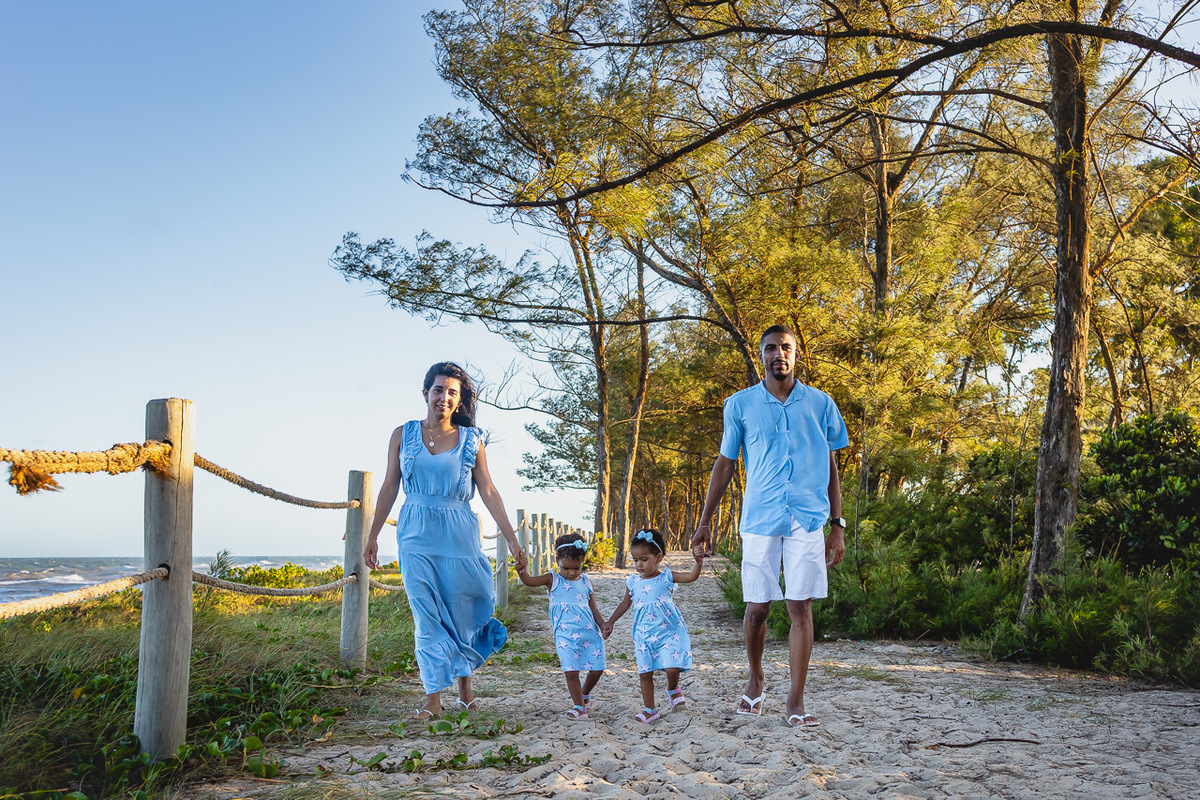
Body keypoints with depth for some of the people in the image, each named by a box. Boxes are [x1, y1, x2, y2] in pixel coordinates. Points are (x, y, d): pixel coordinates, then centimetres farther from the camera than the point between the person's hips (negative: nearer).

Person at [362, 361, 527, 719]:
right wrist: (372, 537, 9)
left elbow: (489, 492, 1)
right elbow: (389, 488, 8)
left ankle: (465, 688, 23)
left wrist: (512, 539, -3)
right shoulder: (403, 434, 4)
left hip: (459, 535, 0)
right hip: (416, 536, 0)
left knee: (462, 612, 3)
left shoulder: (470, 440, 2)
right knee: (427, 618, -3)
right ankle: (433, 699, 2)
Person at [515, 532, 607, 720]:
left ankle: (585, 693, 32)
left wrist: (603, 625, -1)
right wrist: (521, 567, -28)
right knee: (571, 671, -10)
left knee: (597, 669, 3)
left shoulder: (586, 581, 11)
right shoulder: (553, 580, 4)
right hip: (566, 635, -2)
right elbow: (528, 580, -8)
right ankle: (579, 707, 6)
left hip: (590, 633, 3)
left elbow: (593, 608, 14)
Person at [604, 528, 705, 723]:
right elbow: (625, 604, 17)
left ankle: (673, 690, 19)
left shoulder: (666, 577, -4)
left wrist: (698, 562, -28)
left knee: (672, 668, -14)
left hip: (669, 632, -3)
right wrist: (610, 622, 19)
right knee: (645, 673, 2)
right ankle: (649, 709, 15)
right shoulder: (633, 582, 4)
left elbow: (691, 577, -11)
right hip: (644, 635, 3)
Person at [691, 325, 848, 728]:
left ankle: (796, 701, 7)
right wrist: (705, 522, 9)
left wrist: (837, 525, 7)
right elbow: (725, 463, 11)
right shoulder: (740, 404, 6)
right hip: (760, 521, 0)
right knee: (757, 607, 2)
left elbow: (831, 466, 12)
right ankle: (756, 679, 28)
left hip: (808, 520, 0)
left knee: (801, 607, -1)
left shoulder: (820, 404, 7)